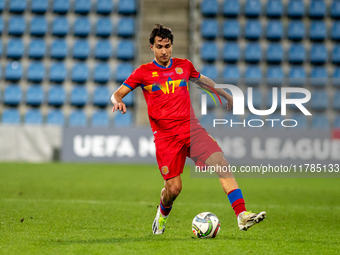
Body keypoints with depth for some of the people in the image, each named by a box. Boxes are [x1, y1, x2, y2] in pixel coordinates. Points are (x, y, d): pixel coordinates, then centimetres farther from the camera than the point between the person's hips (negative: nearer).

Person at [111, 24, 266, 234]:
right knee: (174, 188, -7)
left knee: (221, 163, -20)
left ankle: (242, 215, -26)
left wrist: (227, 96, 41)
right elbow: (117, 94, 2)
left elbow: (204, 81, 31)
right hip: (166, 136, -2)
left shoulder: (184, 66, 12)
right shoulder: (143, 72, 3)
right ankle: (163, 213, 30)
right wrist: (118, 102, -22)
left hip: (191, 128, 2)